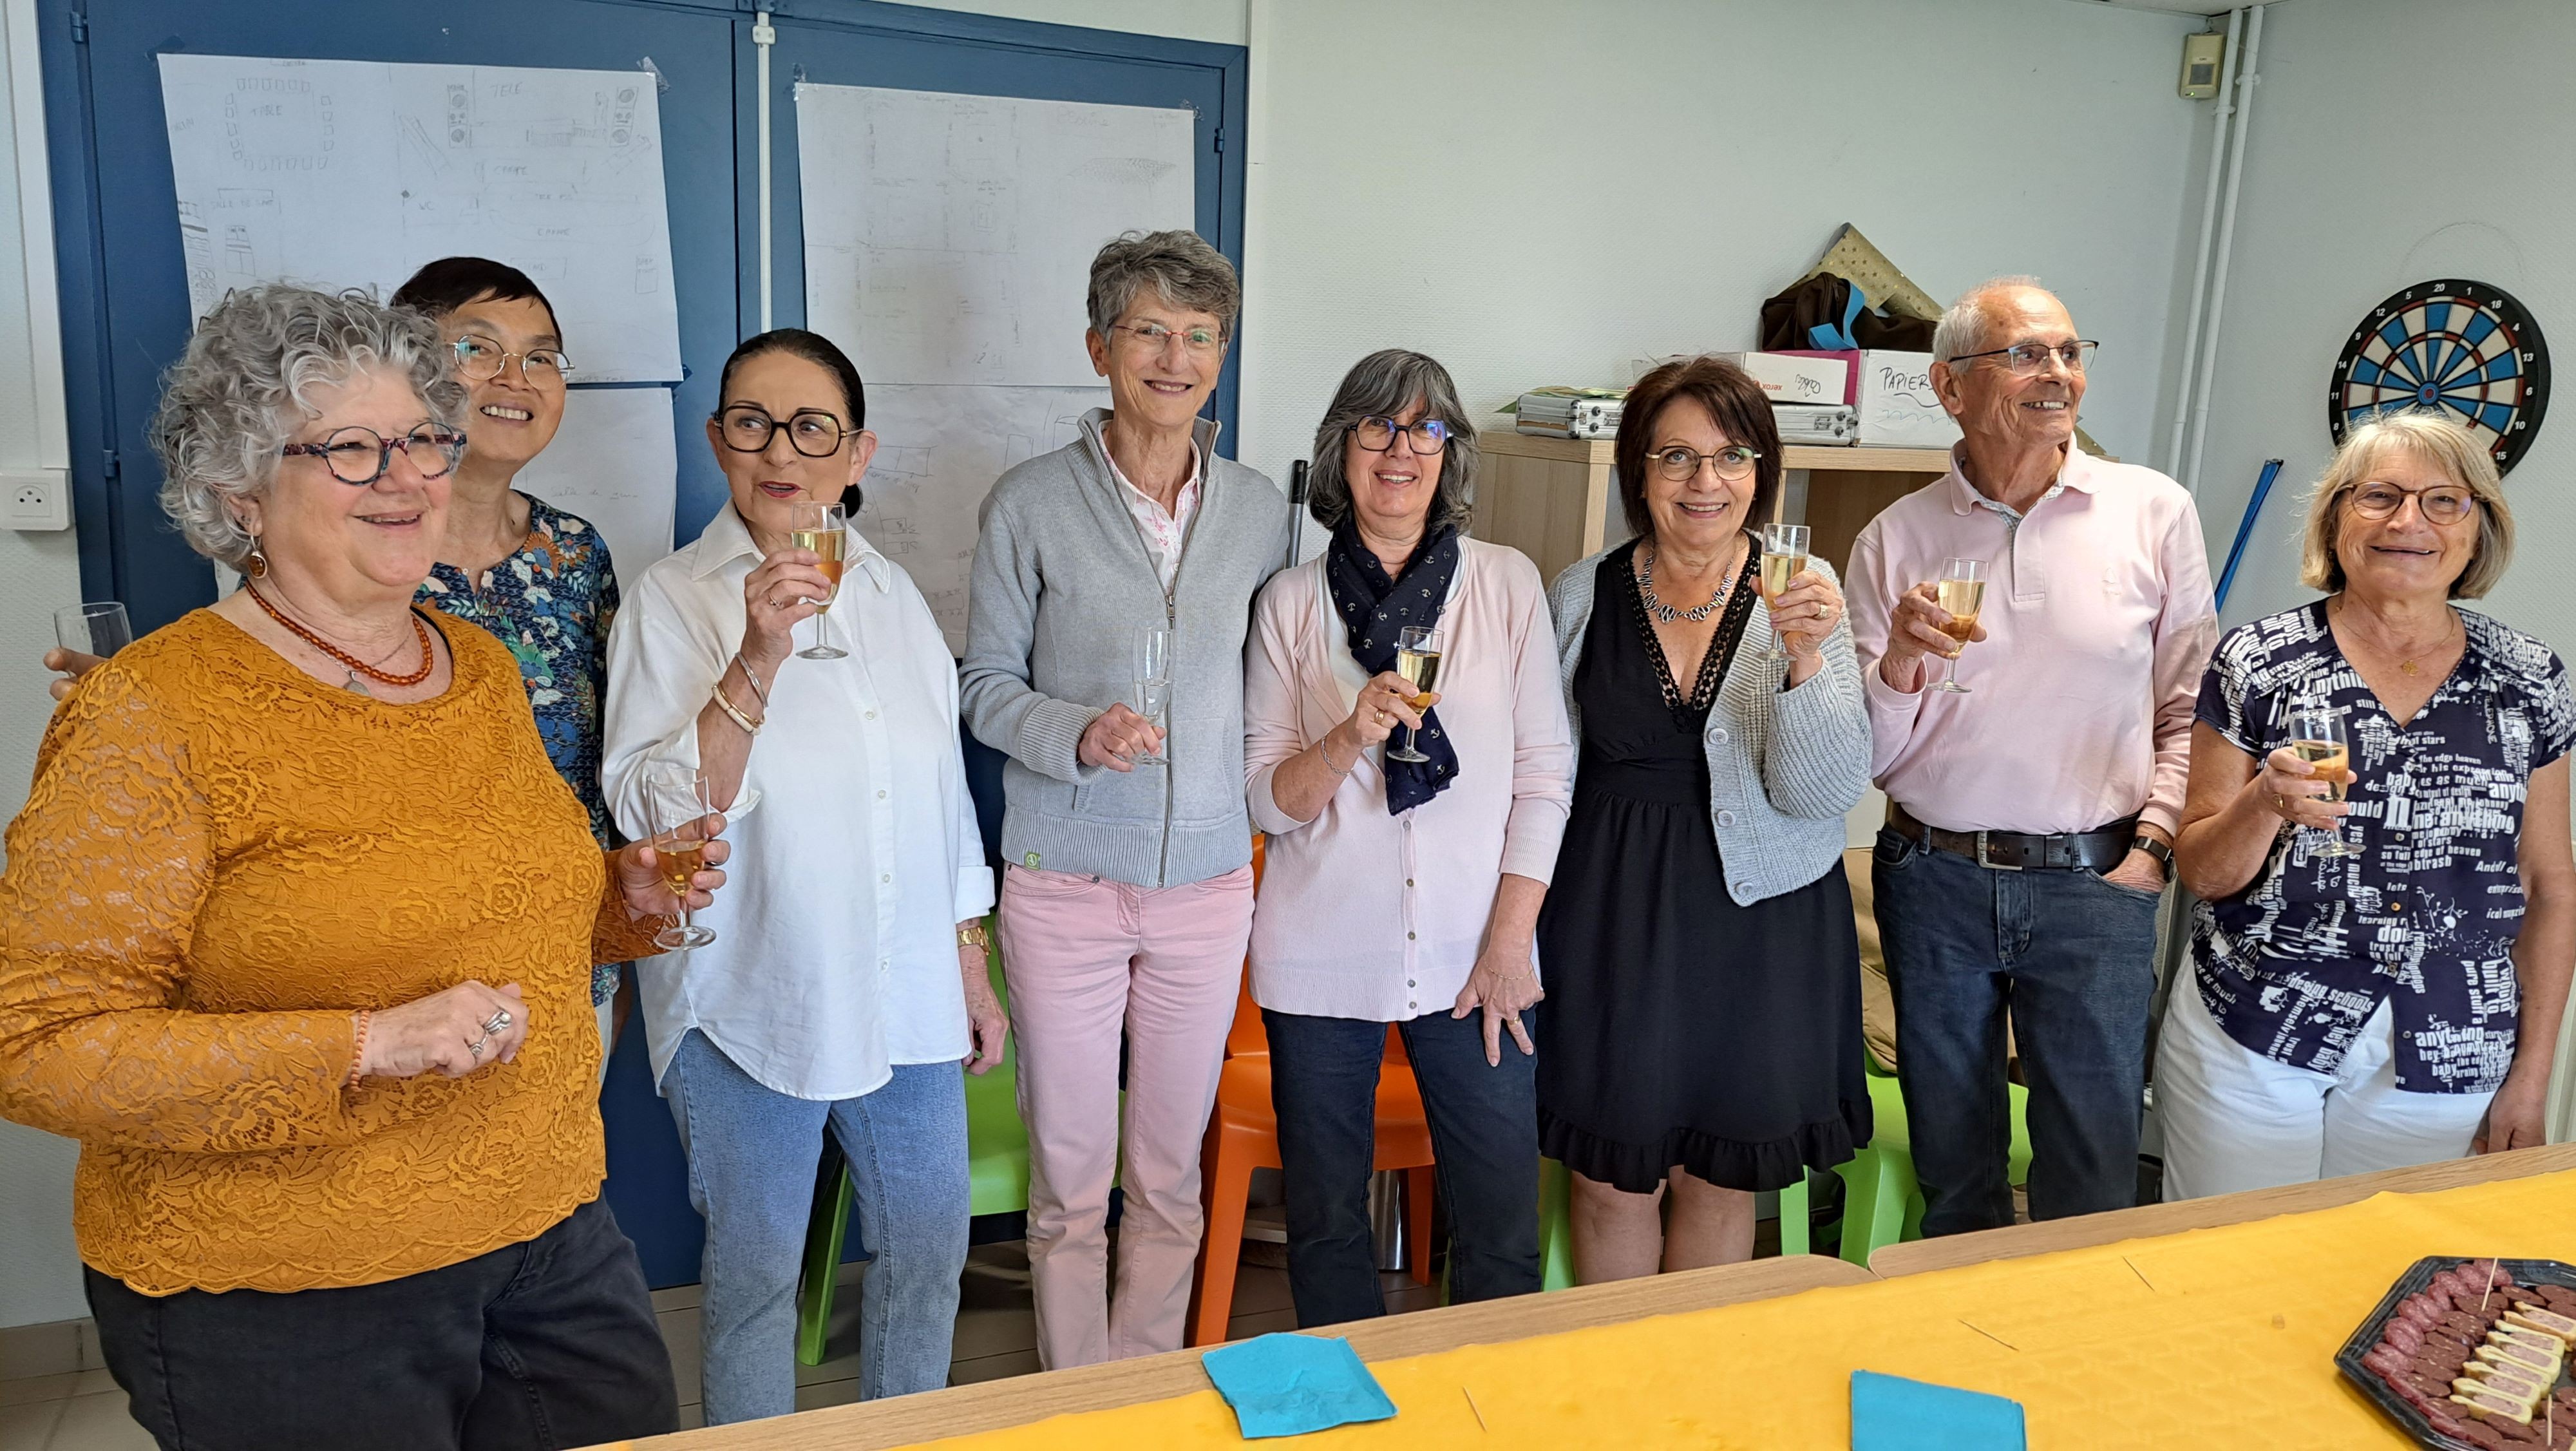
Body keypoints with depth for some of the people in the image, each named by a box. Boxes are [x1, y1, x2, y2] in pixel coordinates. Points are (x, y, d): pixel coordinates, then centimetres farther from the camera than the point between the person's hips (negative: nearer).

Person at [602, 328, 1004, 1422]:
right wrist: (758, 659, -29)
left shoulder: (892, 593, 5)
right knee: (755, 1268, 10)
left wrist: (971, 970, 13)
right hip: (749, 1000, -4)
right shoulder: (673, 600, -8)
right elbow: (654, 815, -18)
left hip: (905, 997, 5)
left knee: (929, 1241, 16)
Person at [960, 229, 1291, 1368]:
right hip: (1065, 880, -2)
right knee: (1071, 1176, 8)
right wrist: (1078, 733, -19)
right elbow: (985, 684, -1)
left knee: (1171, 1175, 14)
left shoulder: (1259, 509, 5)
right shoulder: (1031, 503, -4)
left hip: (1207, 879, 3)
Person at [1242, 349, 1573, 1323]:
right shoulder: (1292, 601, 3)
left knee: (1502, 1226, 2)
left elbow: (1544, 775, 3)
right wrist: (1351, 739, -17)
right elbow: (1268, 802, 2)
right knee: (1327, 1225, 8)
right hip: (1322, 958, 0)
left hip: (1472, 955, 0)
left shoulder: (1508, 584, 3)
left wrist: (1509, 942, -3)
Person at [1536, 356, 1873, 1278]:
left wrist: (1807, 658, -25)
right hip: (1613, 915, 0)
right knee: (1612, 1182, 7)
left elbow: (1825, 794, -11)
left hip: (1762, 918, 0)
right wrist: (1525, 940, 3)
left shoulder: (1804, 593, -5)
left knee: (1721, 1179, 13)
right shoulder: (1581, 597, -1)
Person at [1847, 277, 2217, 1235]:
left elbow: (2191, 706, 3)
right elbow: (1866, 759, 1)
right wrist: (1897, 664, -18)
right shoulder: (1896, 538, 1)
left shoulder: (2154, 511, 0)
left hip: (2094, 881, -1)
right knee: (1951, 1169, 17)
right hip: (1932, 879, 1)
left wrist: (2154, 844, -6)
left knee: (2092, 1188, 5)